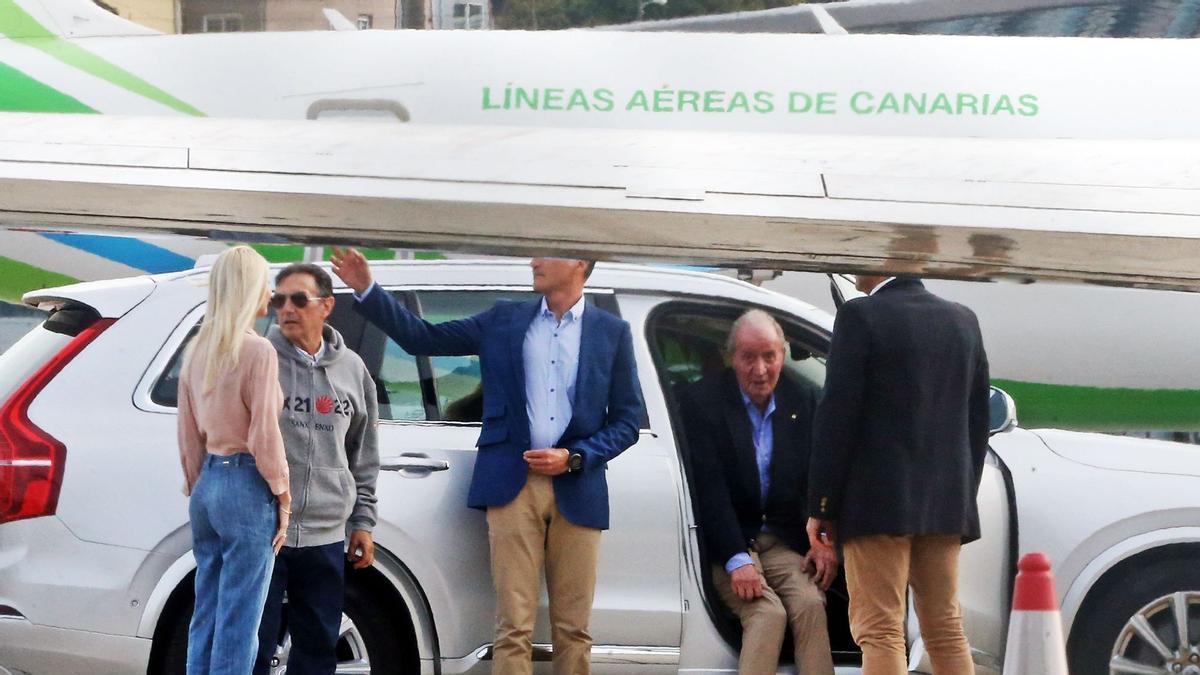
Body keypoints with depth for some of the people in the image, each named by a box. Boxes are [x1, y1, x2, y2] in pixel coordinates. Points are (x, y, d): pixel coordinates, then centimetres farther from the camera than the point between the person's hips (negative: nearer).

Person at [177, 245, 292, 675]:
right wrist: (281, 494, -3)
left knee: (206, 615, 12)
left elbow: (187, 433, 13)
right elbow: (264, 434, -13)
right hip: (246, 485, -7)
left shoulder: (197, 350, 9)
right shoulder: (257, 351, -12)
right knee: (237, 620, -3)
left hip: (208, 483, 8)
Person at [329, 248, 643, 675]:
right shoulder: (504, 320, 11)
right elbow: (423, 338, 9)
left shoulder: (612, 332, 8)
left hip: (578, 490, 0)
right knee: (513, 628, -4)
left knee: (572, 631, 3)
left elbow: (627, 419, 6)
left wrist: (574, 458, -8)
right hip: (513, 485, 0)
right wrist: (367, 289, -1)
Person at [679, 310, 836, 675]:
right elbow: (709, 488, -12)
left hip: (786, 543, 4)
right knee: (767, 612, -27)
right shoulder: (702, 401, -4)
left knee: (811, 605, -24)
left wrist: (824, 540, -8)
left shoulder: (803, 401, 9)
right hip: (727, 544, -3)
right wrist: (736, 559, -21)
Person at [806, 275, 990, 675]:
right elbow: (978, 420, 14)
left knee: (881, 634, -5)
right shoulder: (963, 321, 11)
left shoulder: (861, 316, -8)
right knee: (946, 630, 12)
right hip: (947, 506, 6)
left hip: (878, 503, -6)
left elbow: (837, 416, -11)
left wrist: (821, 506, -7)